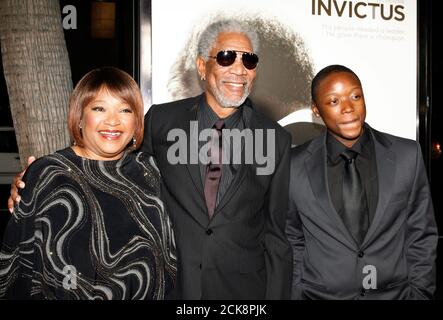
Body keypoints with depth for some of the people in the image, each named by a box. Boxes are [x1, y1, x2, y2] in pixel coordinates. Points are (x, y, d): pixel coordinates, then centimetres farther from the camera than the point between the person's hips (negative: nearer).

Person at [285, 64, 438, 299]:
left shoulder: (407, 155, -8)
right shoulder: (294, 166, -9)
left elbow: (422, 236, -1)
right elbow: (292, 243, 1)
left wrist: (419, 293, -2)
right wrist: (296, 293, -1)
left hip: (395, 293, 1)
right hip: (320, 294, 0)